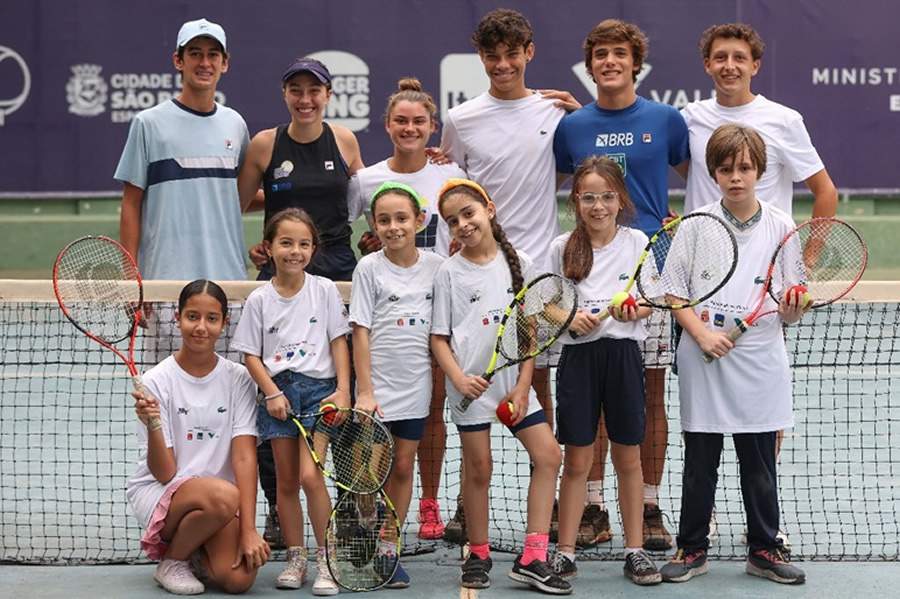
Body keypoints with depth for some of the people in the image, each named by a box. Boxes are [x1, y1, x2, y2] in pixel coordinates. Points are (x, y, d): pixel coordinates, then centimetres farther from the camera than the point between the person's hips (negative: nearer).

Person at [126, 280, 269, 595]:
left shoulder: (238, 378, 0)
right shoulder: (157, 380, -7)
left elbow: (244, 457, -8)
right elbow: (164, 473, -10)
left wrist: (248, 530, -18)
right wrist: (153, 425, -30)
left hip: (220, 506, 3)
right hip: (158, 493, -2)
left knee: (238, 578, -25)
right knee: (223, 496, -35)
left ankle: (196, 556, 11)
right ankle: (171, 560, -6)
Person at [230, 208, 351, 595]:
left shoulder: (325, 290, 1)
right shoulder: (259, 299, 2)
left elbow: (338, 343, 2)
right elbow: (251, 355, 4)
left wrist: (343, 391, -7)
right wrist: (272, 392, -9)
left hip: (319, 388, -2)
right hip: (278, 392, 2)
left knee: (310, 475, -15)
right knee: (286, 481, 7)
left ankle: (326, 560, -7)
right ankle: (295, 559, 17)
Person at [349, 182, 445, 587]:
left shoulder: (435, 266, 2)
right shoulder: (369, 268, -5)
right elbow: (360, 331, -7)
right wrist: (365, 391, -12)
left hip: (417, 385, 3)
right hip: (378, 385, -3)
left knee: (403, 467, 7)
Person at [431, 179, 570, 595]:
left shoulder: (519, 263, 4)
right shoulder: (450, 272, 0)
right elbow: (439, 337, 0)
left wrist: (523, 385, -4)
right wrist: (458, 378, -17)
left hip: (514, 381, 3)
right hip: (470, 384, -2)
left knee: (548, 455, -3)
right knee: (478, 469, 3)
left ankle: (532, 559, 0)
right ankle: (478, 555, 18)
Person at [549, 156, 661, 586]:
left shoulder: (637, 242, 2)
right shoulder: (562, 247, 2)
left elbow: (648, 303, 4)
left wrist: (631, 310, -18)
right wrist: (570, 319, -13)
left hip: (623, 353, 0)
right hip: (578, 356, 0)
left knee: (628, 458, 6)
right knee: (577, 461, 3)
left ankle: (635, 550, 15)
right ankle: (565, 553, 11)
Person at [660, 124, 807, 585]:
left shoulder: (780, 228, 1)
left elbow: (790, 312, 4)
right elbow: (674, 292, 1)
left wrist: (791, 306, -19)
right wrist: (701, 333, -13)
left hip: (759, 366, 0)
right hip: (704, 365, 0)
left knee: (760, 465, 9)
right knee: (699, 464, 7)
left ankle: (764, 550, 22)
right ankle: (692, 549, 19)